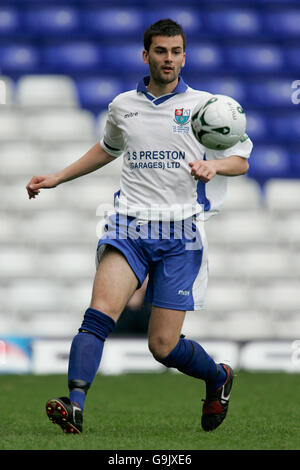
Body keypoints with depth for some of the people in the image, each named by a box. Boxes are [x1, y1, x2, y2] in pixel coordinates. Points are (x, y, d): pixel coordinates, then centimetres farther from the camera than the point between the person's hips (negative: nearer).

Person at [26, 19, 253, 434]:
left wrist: (214, 164, -13)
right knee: (101, 311, -24)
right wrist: (57, 178, 30)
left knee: (164, 346, -3)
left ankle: (218, 378, 28)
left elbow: (241, 159, 9)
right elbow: (107, 149, 33)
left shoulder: (204, 105, 5)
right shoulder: (122, 106, 13)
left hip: (181, 233, -2)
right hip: (130, 227, 2)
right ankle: (75, 405, -33)